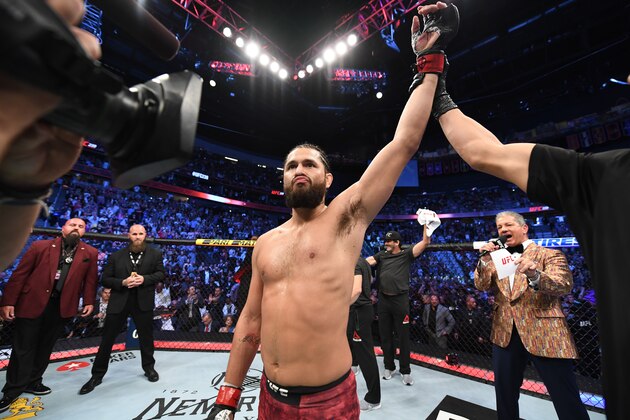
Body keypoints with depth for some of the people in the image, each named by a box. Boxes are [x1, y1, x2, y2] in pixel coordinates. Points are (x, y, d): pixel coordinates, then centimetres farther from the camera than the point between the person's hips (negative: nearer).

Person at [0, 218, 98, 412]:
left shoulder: (90, 253, 0)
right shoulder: (40, 246, -3)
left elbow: (90, 280, 2)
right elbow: (19, 274, -2)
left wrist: (88, 301, -3)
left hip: (62, 306, 2)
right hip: (31, 304, -1)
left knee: (45, 346, 15)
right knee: (23, 348, 10)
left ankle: (32, 381, 33)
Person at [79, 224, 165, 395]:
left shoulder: (155, 254, 0)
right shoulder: (116, 256, 3)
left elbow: (160, 274, -2)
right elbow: (105, 279, 2)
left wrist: (144, 279, -18)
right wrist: (122, 282, -16)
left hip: (143, 301, -1)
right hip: (119, 301, 1)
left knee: (146, 337, 12)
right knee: (107, 339, 10)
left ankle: (149, 368, 32)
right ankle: (97, 375, 31)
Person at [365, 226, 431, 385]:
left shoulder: (406, 254, -1)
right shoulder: (381, 255, 8)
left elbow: (425, 242, -10)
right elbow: (365, 262, -2)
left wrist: (426, 223, -18)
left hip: (400, 300, -3)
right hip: (383, 300, 4)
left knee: (403, 337, 8)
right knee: (385, 336, 15)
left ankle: (405, 371, 26)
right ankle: (389, 367, 33)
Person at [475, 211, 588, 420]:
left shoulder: (549, 254, -1)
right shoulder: (497, 258, 11)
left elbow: (565, 285, -16)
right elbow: (481, 286, 2)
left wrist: (534, 274, -36)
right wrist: (485, 261, -15)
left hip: (544, 333, -4)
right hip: (505, 334, 4)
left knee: (566, 398, 5)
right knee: (504, 392, 16)